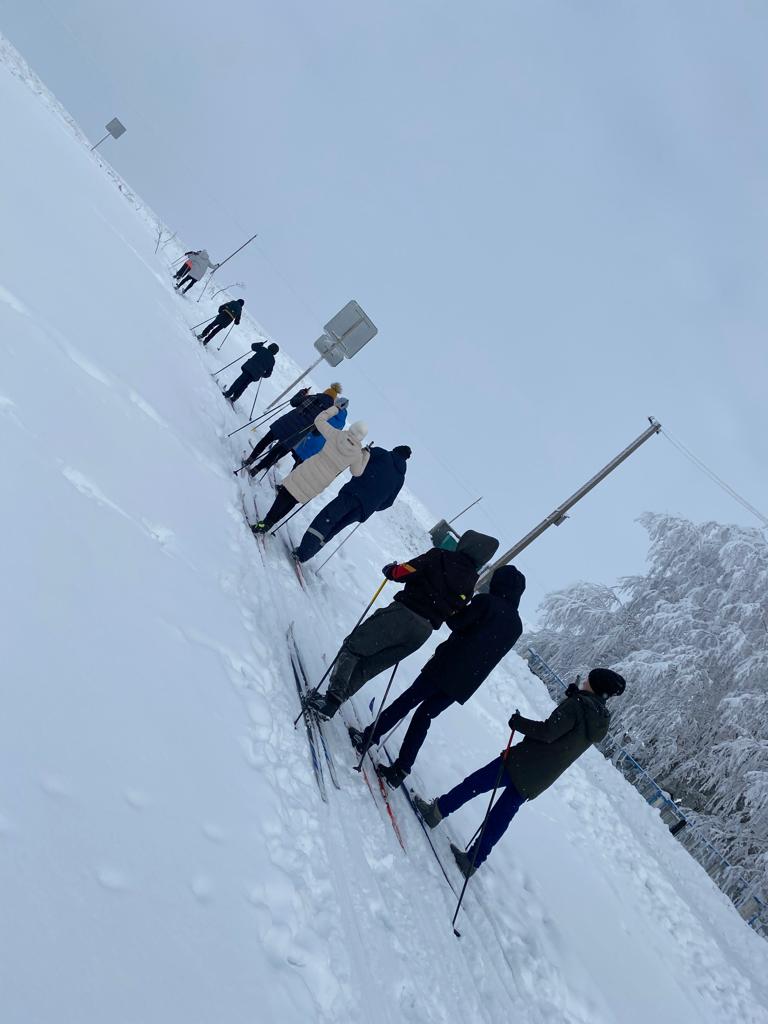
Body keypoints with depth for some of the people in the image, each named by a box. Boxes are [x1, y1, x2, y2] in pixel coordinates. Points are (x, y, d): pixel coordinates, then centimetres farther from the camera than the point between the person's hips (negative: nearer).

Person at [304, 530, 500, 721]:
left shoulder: (441, 557, -1)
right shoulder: (470, 582, 12)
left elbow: (402, 572, -5)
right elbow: (453, 612, 14)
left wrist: (391, 569, 15)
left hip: (402, 614, -5)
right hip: (424, 631, 5)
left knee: (352, 648, 6)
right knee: (368, 666, 16)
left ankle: (332, 698, -5)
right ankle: (334, 701, 14)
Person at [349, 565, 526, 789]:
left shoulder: (487, 602, -8)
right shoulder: (516, 626, 12)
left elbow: (457, 622, -9)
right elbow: (489, 652, 15)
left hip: (445, 668, -5)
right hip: (464, 685, 6)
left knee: (407, 701, 7)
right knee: (424, 716, 13)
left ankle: (367, 738, 13)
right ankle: (401, 769, 11)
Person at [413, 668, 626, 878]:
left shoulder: (578, 704, -16)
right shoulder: (600, 721, 7)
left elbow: (548, 732, -23)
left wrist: (518, 722, -11)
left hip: (524, 762, -7)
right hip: (537, 782, 7)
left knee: (475, 783, 5)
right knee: (500, 818, 14)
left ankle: (436, 811, 11)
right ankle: (472, 862, 19)